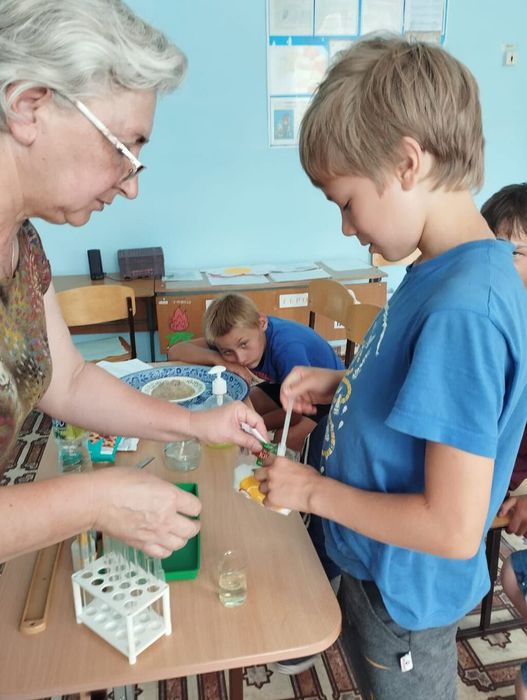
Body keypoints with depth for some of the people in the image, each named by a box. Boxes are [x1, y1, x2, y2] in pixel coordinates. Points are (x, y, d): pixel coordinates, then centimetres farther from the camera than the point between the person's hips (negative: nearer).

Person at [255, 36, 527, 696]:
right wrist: (342, 383, -4)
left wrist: (314, 491, -20)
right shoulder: (441, 270, -6)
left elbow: (453, 528, -32)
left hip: (406, 589, -7)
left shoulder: (463, 309, -34)